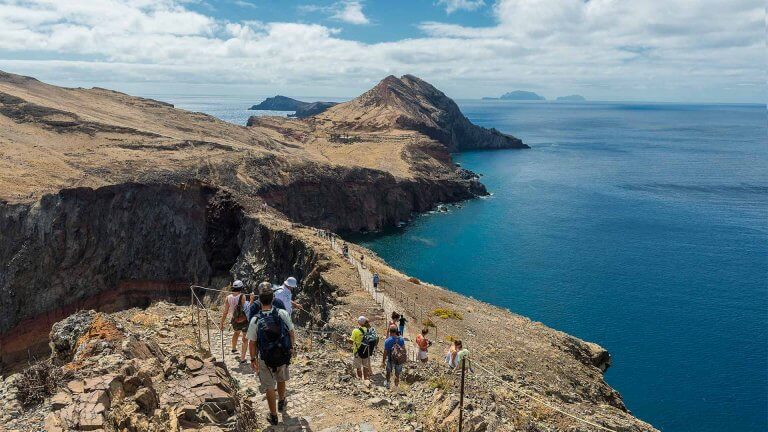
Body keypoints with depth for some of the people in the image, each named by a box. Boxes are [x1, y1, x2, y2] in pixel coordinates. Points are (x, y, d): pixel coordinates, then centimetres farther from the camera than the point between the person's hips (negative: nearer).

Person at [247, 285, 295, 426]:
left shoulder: (255, 320, -18)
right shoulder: (283, 314, -15)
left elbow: (252, 342, -10)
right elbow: (291, 334, -6)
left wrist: (253, 359, 4)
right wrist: (291, 347, 12)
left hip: (265, 359, -2)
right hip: (283, 356, 2)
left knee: (269, 387, 15)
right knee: (281, 379, 29)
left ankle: (273, 416, 28)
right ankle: (281, 403, 52)